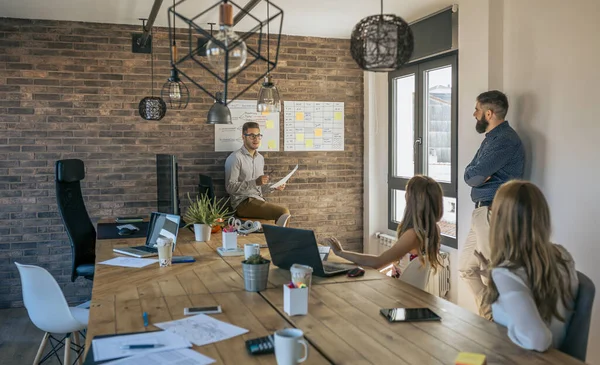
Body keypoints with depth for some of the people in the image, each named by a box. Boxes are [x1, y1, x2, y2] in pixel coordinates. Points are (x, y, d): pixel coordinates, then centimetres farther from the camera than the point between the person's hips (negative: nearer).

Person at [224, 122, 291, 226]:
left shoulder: (260, 158, 19)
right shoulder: (235, 158, -6)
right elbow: (230, 187, -13)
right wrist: (255, 182, -21)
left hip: (259, 201, 7)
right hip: (243, 203, -7)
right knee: (284, 212, -23)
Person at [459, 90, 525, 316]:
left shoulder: (505, 140, -15)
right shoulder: (492, 138, 18)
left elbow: (473, 176, -20)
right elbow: (469, 174, 11)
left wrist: (476, 174, 0)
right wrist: (479, 174, -9)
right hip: (482, 213, 10)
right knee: (466, 268, 16)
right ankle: (487, 315, 27)